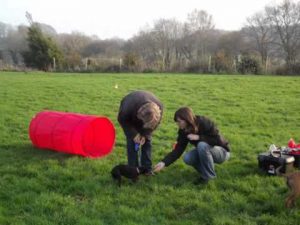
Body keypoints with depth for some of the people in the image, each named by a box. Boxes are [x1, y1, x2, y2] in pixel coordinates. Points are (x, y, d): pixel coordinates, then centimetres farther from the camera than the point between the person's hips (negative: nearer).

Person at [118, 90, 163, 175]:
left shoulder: (159, 107, -36)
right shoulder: (129, 108, -45)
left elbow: (155, 123, -15)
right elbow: (122, 120, -22)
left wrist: (145, 135, -23)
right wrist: (134, 134, -25)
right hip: (129, 118, -2)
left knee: (147, 140, -4)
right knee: (132, 141, -11)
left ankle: (147, 169, 5)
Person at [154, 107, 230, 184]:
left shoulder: (205, 123, -26)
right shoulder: (184, 131, -10)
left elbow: (218, 141, -26)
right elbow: (178, 150, -13)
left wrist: (199, 137, -32)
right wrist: (164, 162, -25)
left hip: (222, 152, -5)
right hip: (205, 151, 5)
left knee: (202, 145, -35)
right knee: (187, 158, -22)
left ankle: (209, 175, -17)